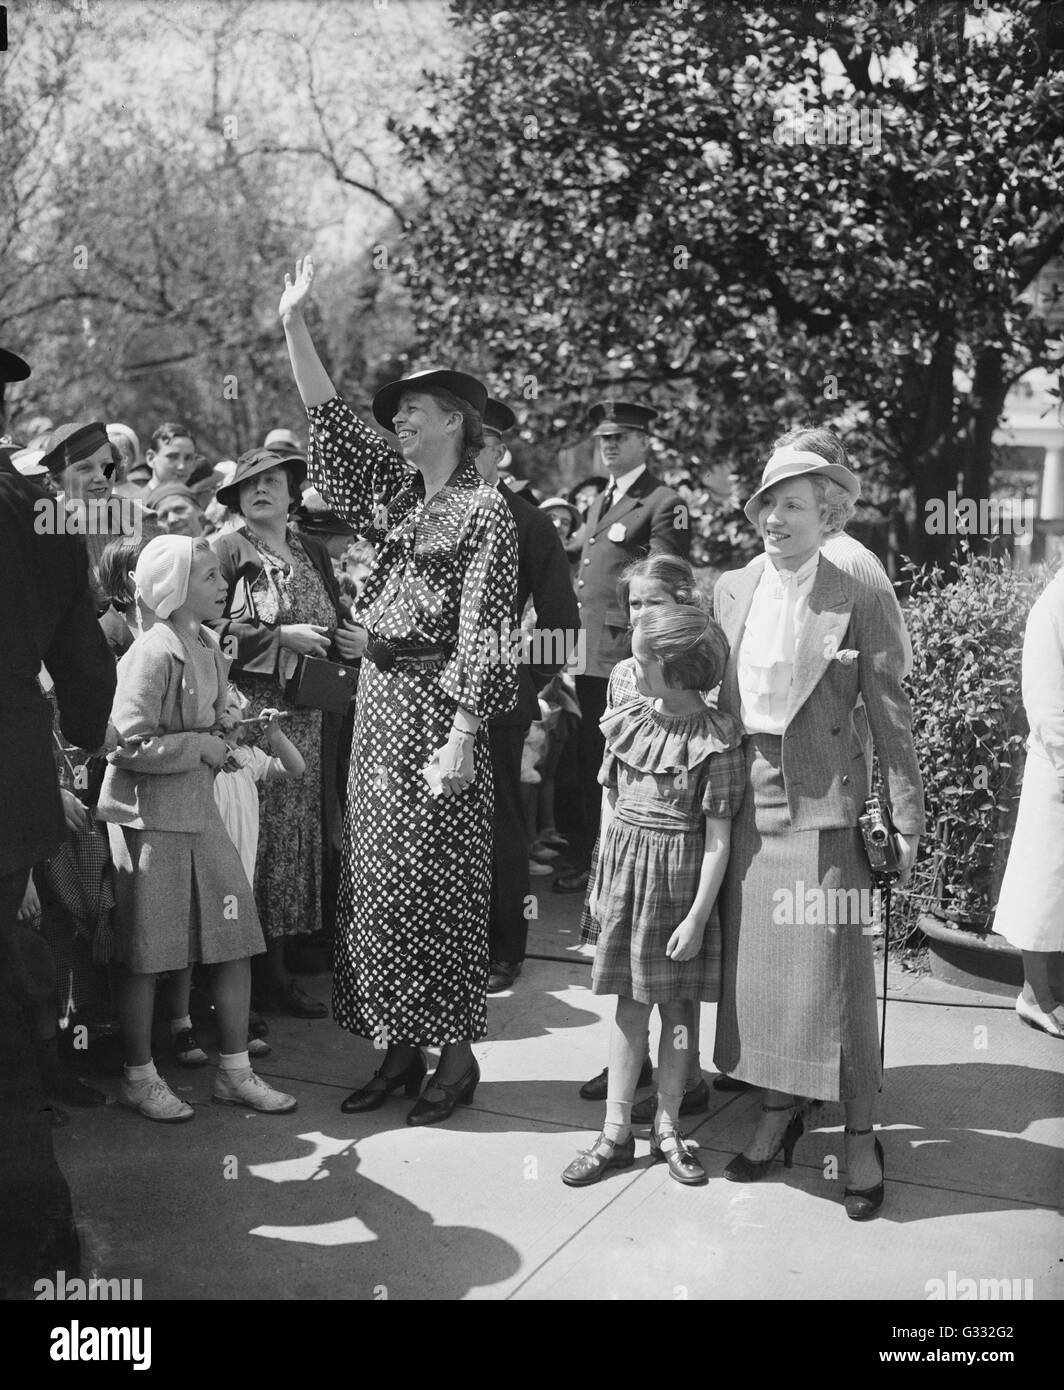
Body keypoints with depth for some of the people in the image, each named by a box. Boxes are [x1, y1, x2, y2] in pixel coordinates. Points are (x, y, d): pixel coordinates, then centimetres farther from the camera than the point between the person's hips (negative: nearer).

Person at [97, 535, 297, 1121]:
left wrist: (222, 745, 7)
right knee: (145, 954, 4)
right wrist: (201, 747, -14)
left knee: (233, 937, 7)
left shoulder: (210, 647, 8)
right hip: (148, 815, -8)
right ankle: (139, 1078, 21)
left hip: (198, 807, 8)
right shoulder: (152, 654, -17)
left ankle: (235, 1072, 19)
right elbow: (130, 745, -21)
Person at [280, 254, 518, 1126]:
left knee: (438, 882, -1)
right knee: (378, 878, 9)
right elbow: (327, 414, 13)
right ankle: (400, 1047, 20)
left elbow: (483, 632, -13)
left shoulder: (485, 510, -8)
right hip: (379, 697, 8)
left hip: (439, 706, -7)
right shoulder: (396, 494, 13)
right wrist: (294, 320, 6)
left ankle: (458, 1053, 13)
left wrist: (462, 736, -18)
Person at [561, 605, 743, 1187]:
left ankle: (668, 1128, 24)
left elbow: (719, 835, -12)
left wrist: (698, 915, -12)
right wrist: (601, 874, 13)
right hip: (626, 863, 4)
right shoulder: (625, 702, 2)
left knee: (677, 1007, 8)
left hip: (682, 872, -4)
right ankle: (616, 1134, 18)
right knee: (630, 1004, 10)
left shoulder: (715, 739, -15)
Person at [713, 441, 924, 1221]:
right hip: (747, 807, 4)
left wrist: (907, 821, -6)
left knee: (835, 974, 1)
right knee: (754, 968, 11)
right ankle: (778, 1111, 28)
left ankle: (861, 1137, 17)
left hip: (824, 810, -4)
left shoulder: (860, 602, -6)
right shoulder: (732, 592, 7)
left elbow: (891, 716, -4)